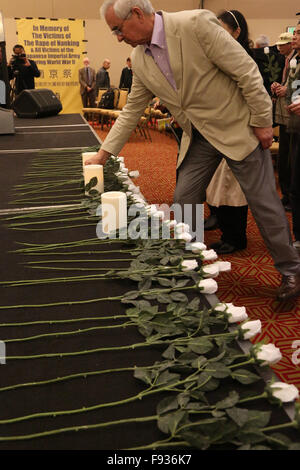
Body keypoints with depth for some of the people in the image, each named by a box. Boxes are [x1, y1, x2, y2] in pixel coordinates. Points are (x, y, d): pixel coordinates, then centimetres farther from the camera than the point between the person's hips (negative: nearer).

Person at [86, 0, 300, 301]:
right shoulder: (139, 60, 0)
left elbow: (246, 71, -18)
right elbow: (132, 111, 9)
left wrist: (261, 122, -15)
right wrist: (104, 154, 7)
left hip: (237, 128, -6)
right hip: (198, 137, 6)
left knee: (263, 202, 1)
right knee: (184, 201, 5)